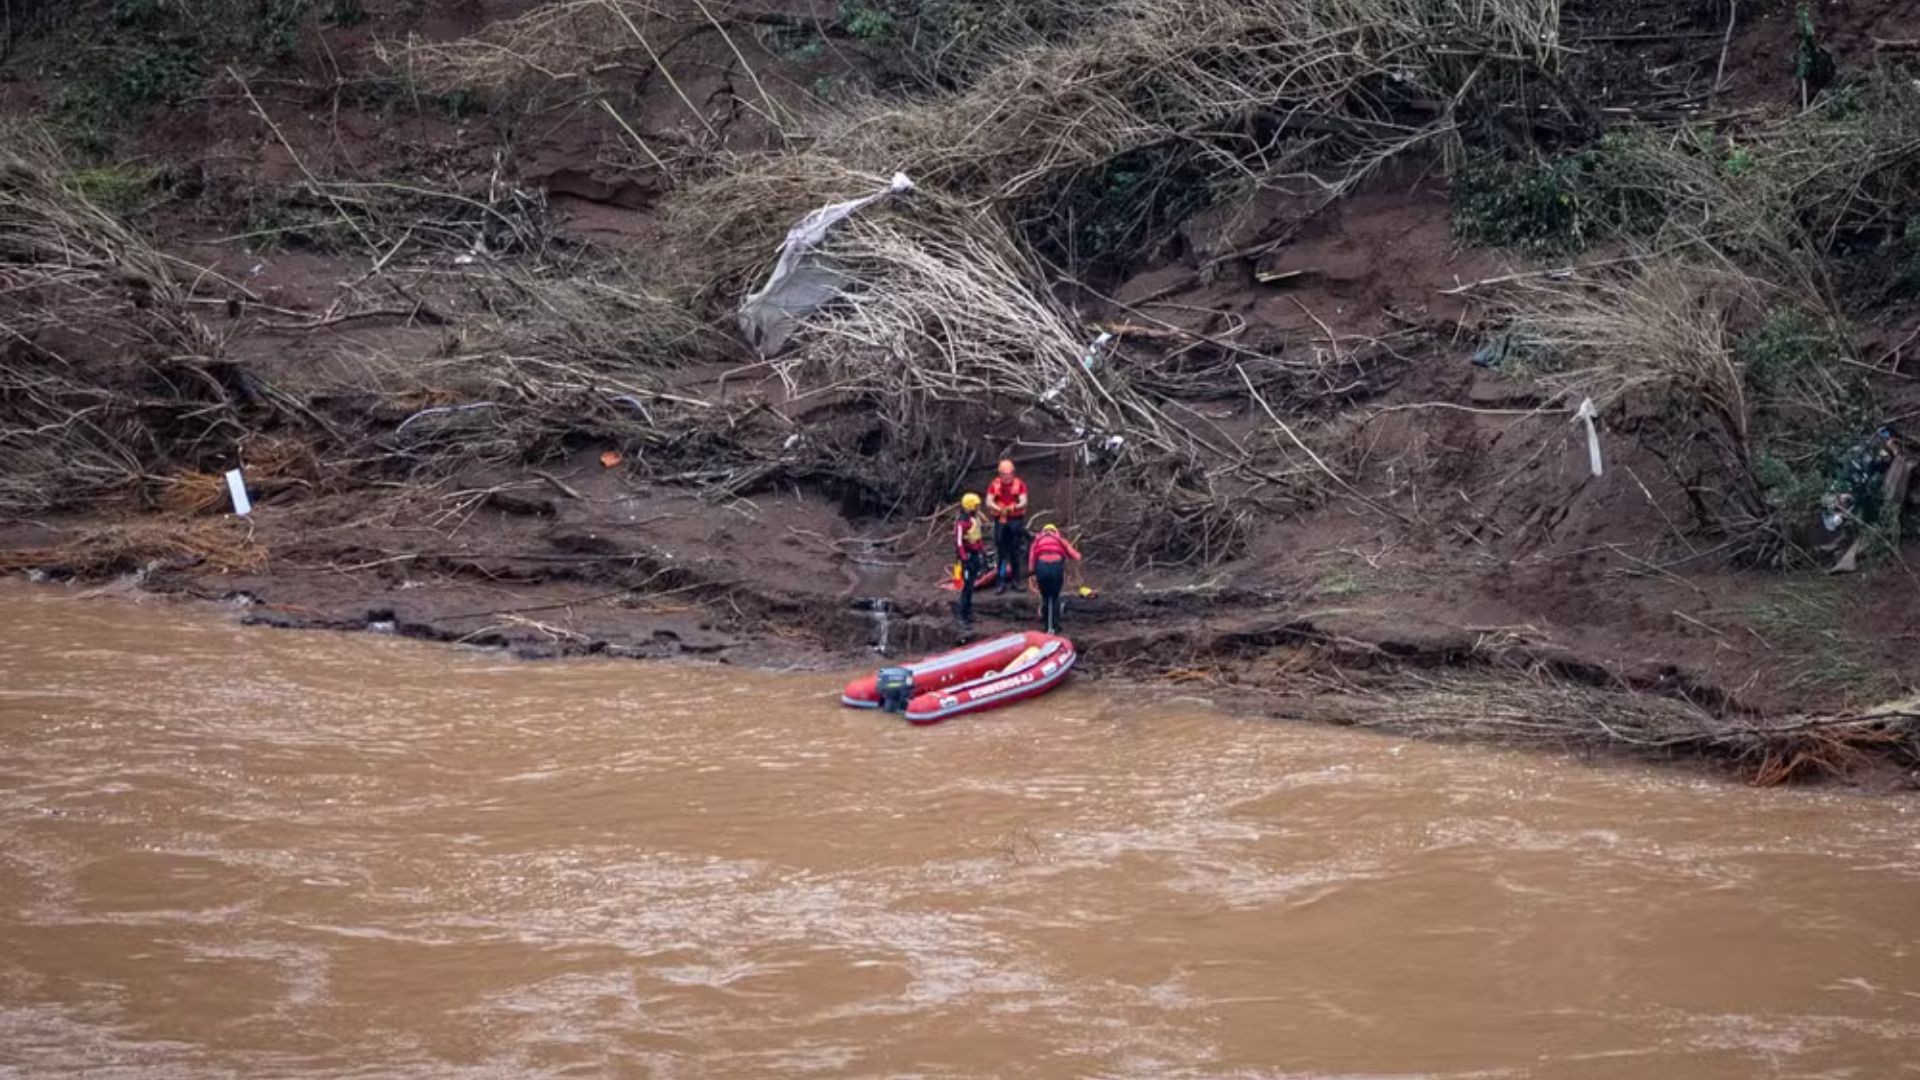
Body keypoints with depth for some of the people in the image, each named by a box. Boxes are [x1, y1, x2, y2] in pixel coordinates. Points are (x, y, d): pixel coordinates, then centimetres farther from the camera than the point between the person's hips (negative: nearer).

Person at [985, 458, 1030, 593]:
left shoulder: (1019, 484, -3)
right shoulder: (994, 485, -1)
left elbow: (1023, 502, -11)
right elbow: (989, 502, -10)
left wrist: (1014, 507, -33)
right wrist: (999, 509, -29)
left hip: (1016, 520, -1)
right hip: (1000, 520, 1)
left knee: (1015, 552, 2)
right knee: (1001, 552, 1)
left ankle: (1016, 581, 10)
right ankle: (1002, 582, 5)